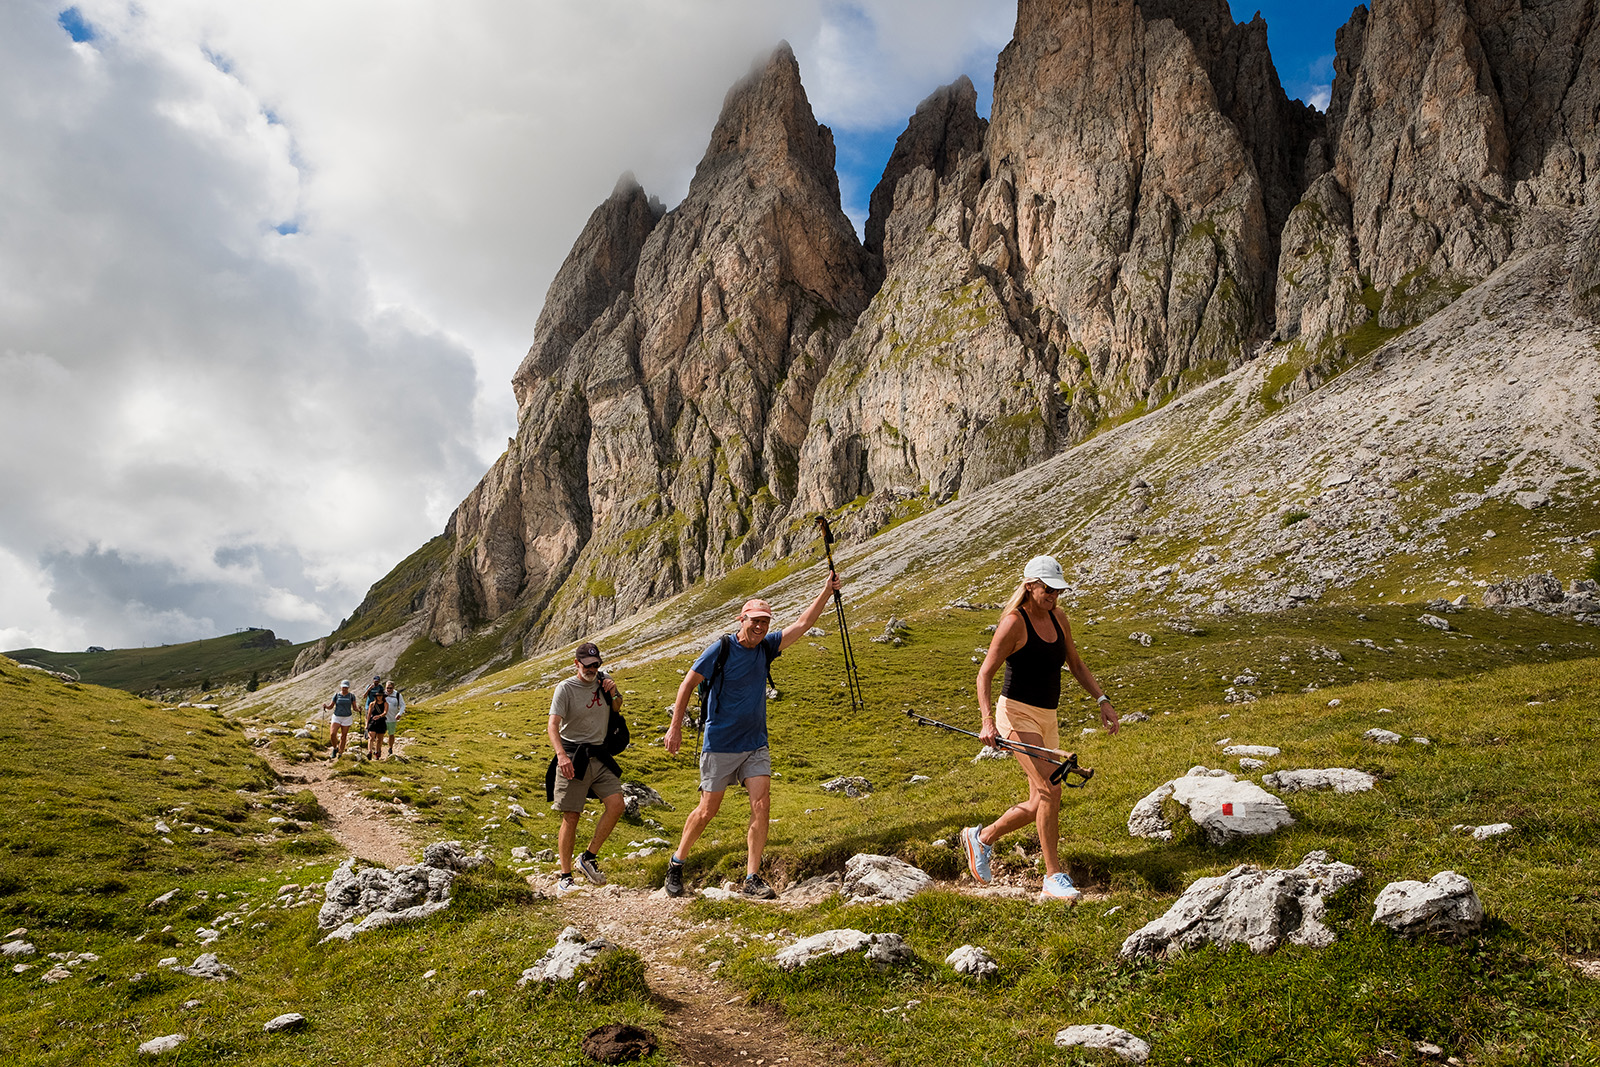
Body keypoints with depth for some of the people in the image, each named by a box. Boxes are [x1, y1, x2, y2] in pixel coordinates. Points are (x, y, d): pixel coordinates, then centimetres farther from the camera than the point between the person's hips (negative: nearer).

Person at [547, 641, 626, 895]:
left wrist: (614, 694, 2)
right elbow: (553, 724, -20)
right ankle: (565, 876, 7)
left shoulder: (603, 682, 8)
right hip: (573, 757, -5)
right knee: (571, 817, -4)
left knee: (616, 805, -9)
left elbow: (617, 709, 26)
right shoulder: (565, 689, -9)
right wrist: (561, 755, -36)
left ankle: (589, 857, 8)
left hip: (599, 755, 5)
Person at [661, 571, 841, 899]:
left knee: (762, 805, -7)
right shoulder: (721, 648, -11)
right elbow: (688, 684, -7)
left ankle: (752, 878, 1)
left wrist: (826, 592, -1)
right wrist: (675, 728, -9)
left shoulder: (765, 648, 3)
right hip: (720, 745, -4)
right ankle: (676, 865, 23)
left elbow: (802, 624, 6)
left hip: (756, 744, 5)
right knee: (707, 810, 3)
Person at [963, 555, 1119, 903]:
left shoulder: (1058, 617, 8)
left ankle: (982, 837, 31)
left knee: (1039, 805, 9)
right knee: (1050, 789, -19)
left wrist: (1102, 700, 6)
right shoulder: (1014, 622, -14)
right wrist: (988, 721, -28)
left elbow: (1076, 665, 18)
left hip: (1047, 718, 8)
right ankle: (1054, 876, -7)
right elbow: (985, 673, -15)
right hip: (1017, 713, -8)